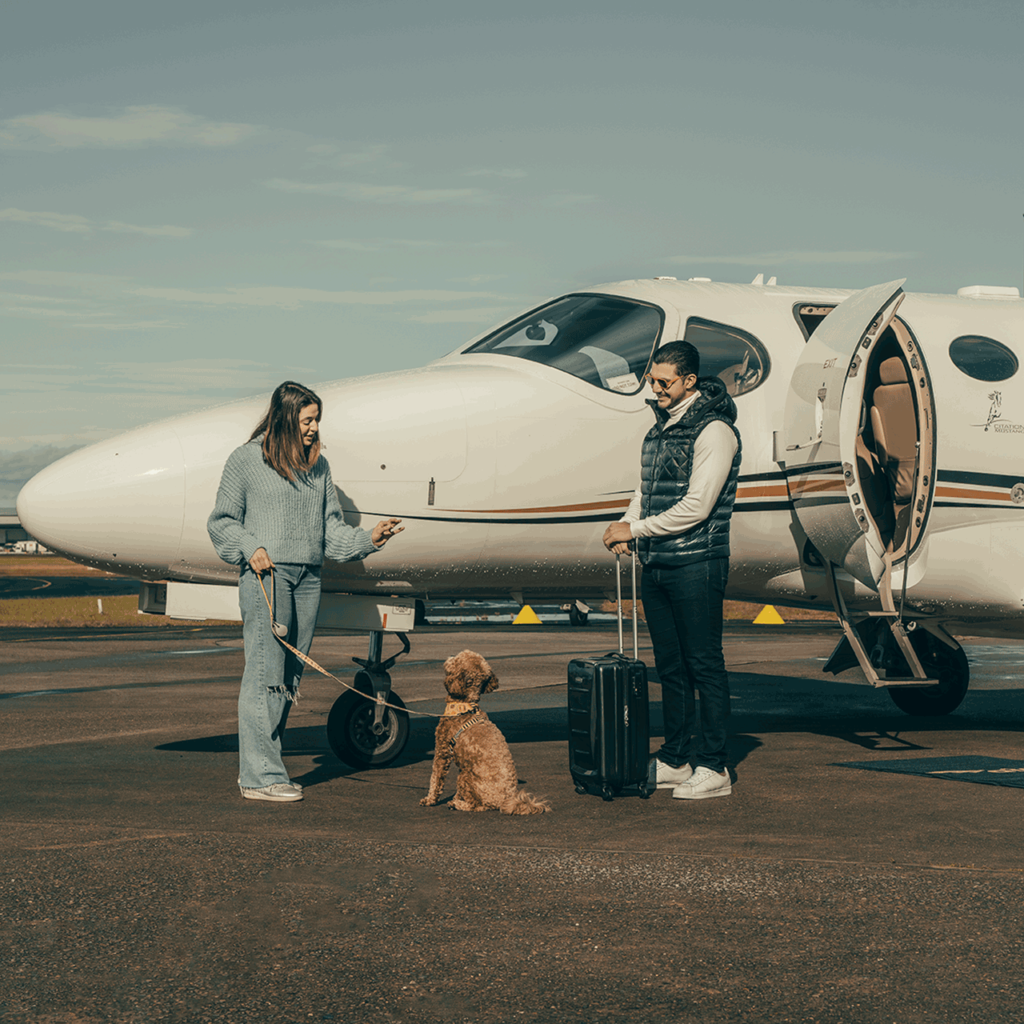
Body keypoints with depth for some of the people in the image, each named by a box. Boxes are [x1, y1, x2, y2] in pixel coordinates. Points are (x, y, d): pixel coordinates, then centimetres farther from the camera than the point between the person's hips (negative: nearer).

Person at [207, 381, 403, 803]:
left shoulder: (318, 466, 15)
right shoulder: (247, 460, 0)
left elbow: (331, 528, 13)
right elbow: (222, 521, 4)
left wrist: (368, 539, -3)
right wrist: (250, 548, -11)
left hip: (307, 578, 6)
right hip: (265, 576, -6)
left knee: (290, 679, 7)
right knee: (264, 674, -8)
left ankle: (257, 768, 15)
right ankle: (260, 776, -6)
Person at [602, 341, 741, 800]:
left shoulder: (714, 431, -12)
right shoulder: (659, 427, 15)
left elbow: (696, 507, -18)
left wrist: (635, 529, -13)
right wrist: (626, 529, 0)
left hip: (696, 567, -8)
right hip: (655, 566, 8)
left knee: (704, 666, -4)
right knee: (670, 666, 13)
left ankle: (713, 768, 0)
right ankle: (674, 761, 21)